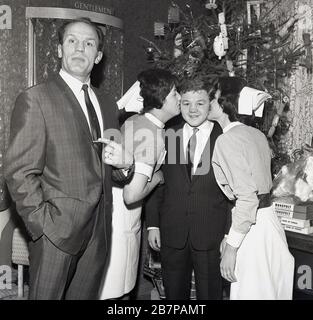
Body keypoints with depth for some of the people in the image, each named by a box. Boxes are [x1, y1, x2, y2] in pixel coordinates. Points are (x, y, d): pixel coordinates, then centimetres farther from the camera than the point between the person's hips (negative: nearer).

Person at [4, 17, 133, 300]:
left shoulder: (107, 104, 14)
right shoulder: (35, 99, -6)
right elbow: (19, 172, -10)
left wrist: (123, 164, -3)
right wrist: (44, 224, -16)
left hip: (99, 231, 6)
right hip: (57, 232, -6)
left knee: (86, 296, 15)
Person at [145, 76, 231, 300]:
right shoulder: (168, 137, 3)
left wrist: (231, 235, -4)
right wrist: (153, 224, 2)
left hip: (211, 237, -2)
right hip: (172, 235, 2)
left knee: (210, 294, 12)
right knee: (174, 294, 15)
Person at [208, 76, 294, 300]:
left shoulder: (227, 139, -15)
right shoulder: (257, 134, 10)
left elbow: (247, 196, -23)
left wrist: (231, 245, -20)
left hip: (252, 226, -9)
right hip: (268, 218, 9)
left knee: (249, 292, 4)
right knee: (272, 292, 18)